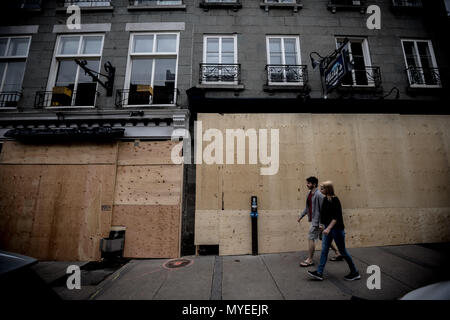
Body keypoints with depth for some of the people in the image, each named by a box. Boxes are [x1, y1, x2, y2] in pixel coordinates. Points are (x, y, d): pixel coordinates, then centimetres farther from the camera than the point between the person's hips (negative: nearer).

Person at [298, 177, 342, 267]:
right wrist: (301, 216, 17)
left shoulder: (319, 195, -20)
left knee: (311, 238, -2)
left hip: (317, 220, -9)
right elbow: (307, 207, 17)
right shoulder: (309, 194, 7)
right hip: (313, 219, 9)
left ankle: (310, 260, 12)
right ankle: (338, 253, 36)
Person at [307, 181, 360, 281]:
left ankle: (355, 273, 31)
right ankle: (319, 273, 13)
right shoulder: (325, 199, 4)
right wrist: (323, 225, 20)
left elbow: (336, 217, -23)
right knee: (324, 250, 8)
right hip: (328, 228, 8)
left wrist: (328, 228, -28)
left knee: (343, 251, 9)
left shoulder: (334, 200, -19)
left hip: (336, 229, -8)